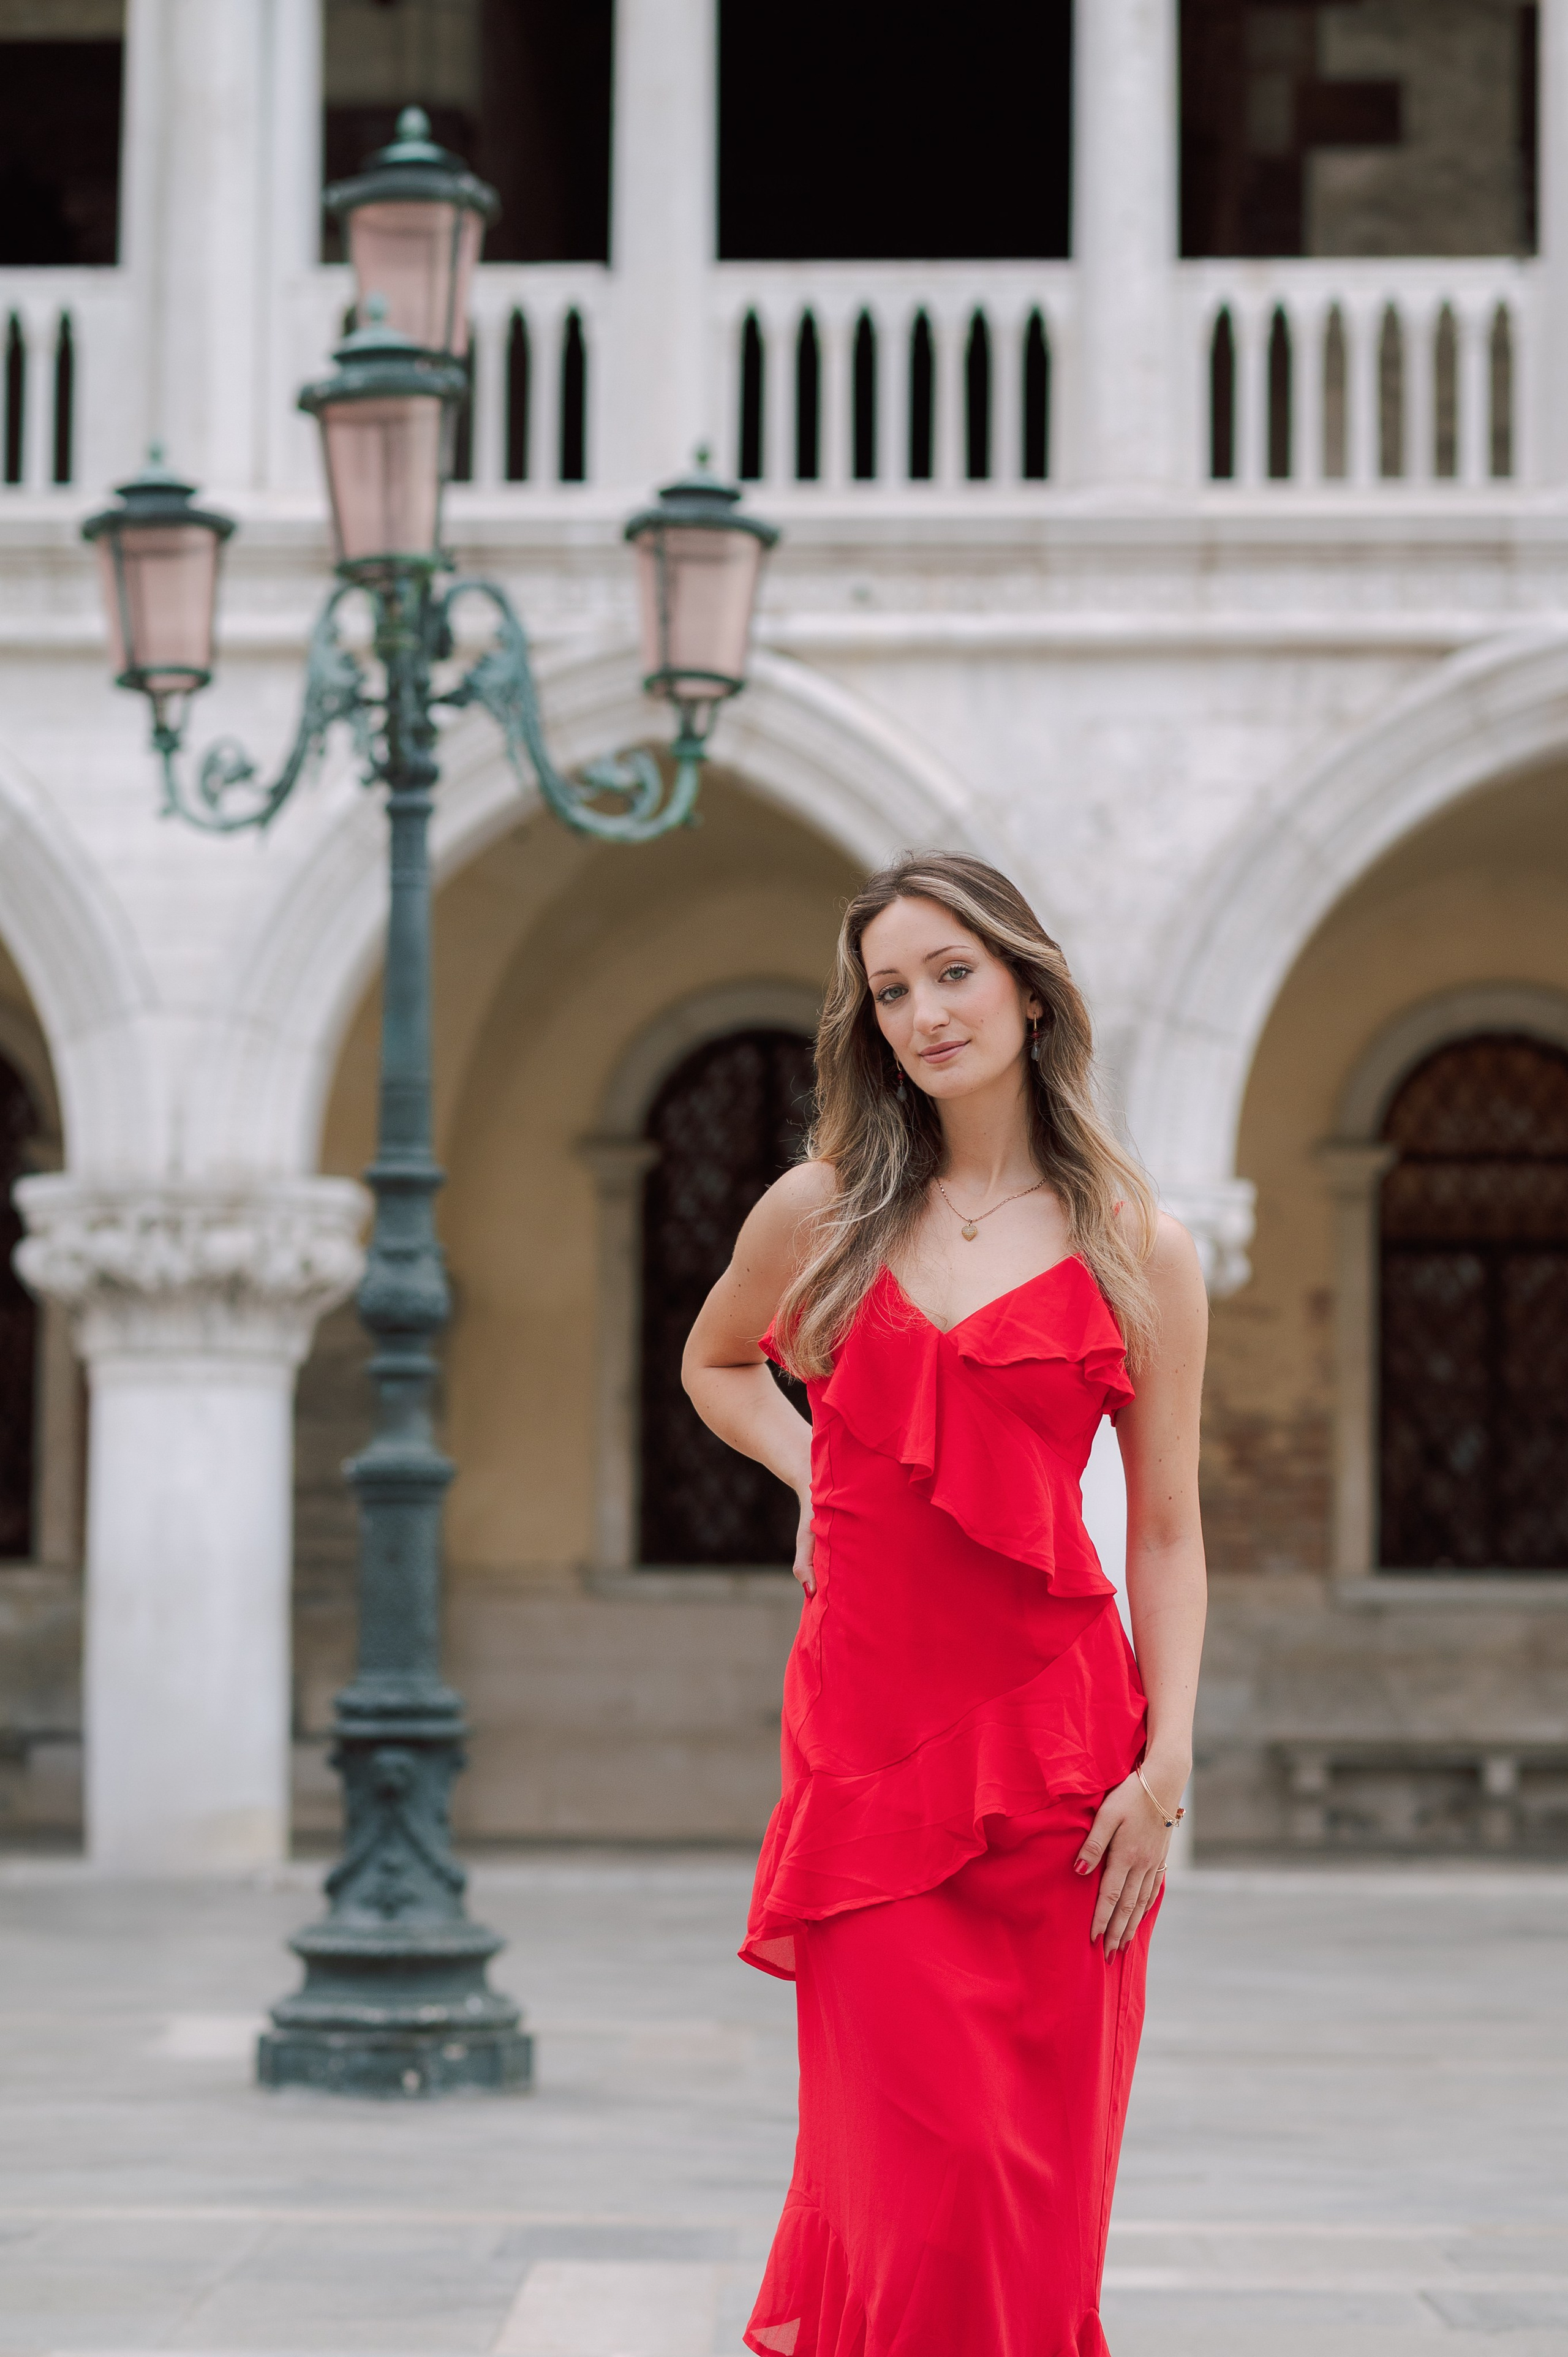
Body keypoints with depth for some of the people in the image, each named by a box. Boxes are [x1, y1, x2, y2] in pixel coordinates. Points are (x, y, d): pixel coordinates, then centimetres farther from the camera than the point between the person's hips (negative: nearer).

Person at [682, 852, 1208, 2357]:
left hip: (1053, 1727, 0)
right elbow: (716, 1362, 27)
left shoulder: (1138, 1253, 3)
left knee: (1038, 2173, 4)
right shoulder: (823, 1213, 7)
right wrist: (813, 1474, 8)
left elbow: (1165, 1532, 4)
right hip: (867, 1734, 0)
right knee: (926, 2159, -5)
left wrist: (1165, 1765, -5)